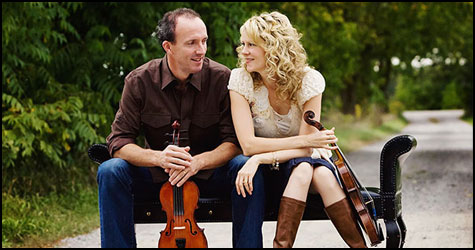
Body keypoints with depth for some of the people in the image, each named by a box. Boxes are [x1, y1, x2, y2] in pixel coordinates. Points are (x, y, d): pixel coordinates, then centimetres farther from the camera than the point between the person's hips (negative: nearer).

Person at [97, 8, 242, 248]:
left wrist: (198, 161, -32)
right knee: (110, 171, -26)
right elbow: (119, 142, -11)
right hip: (156, 176, 1)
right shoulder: (139, 81, -10)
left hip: (210, 173, 0)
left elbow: (234, 141, -13)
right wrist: (158, 157, -32)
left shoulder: (222, 78, -12)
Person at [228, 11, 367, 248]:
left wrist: (260, 158, -32)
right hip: (267, 171, -1)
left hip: (306, 160, 1)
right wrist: (305, 140, -25)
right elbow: (248, 145, -20)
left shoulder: (309, 80, -12)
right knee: (302, 169, -34)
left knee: (321, 173, -34)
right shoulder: (240, 79, -11)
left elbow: (305, 149, -17)